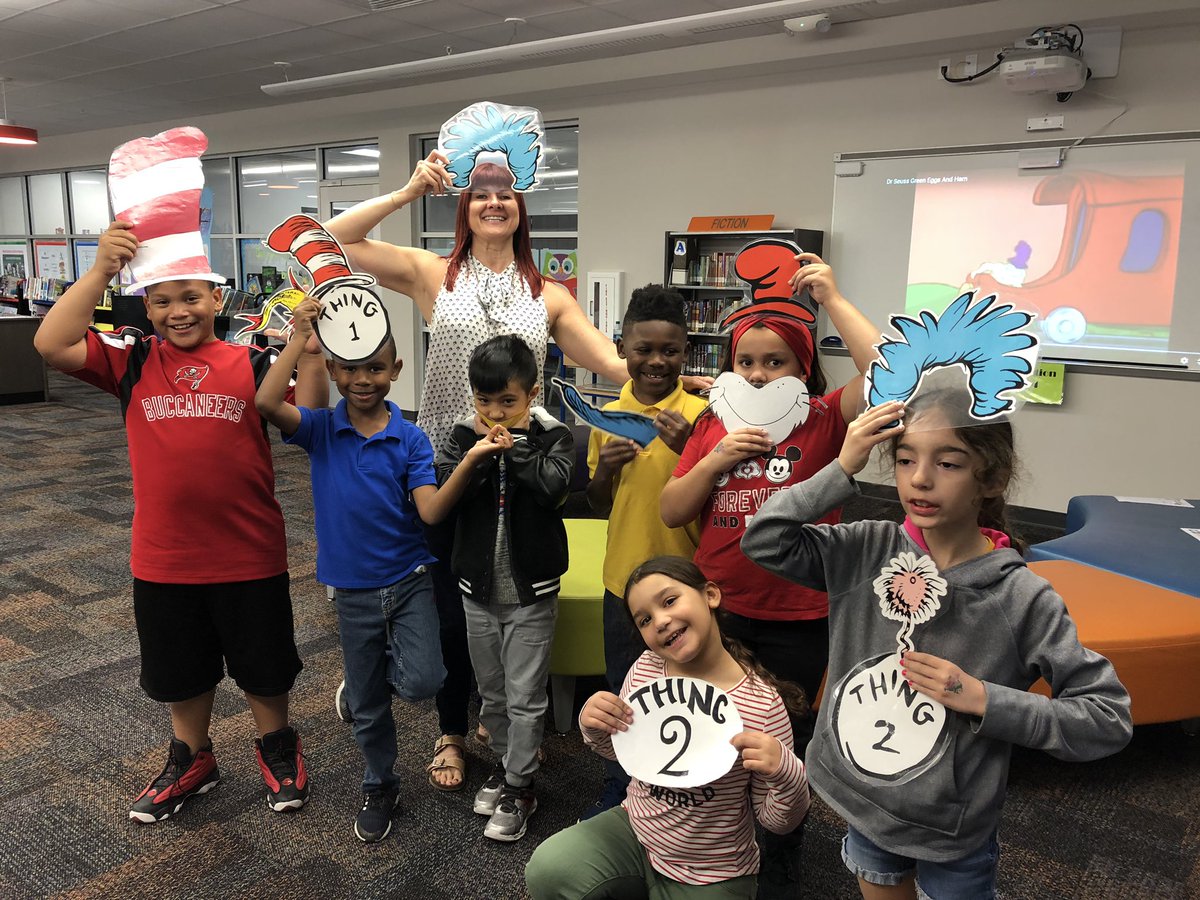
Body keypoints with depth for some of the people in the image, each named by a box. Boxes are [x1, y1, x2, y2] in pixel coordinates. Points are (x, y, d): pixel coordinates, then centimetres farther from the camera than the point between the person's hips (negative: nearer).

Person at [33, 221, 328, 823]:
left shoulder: (252, 363, -3)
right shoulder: (133, 360, -1)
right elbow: (52, 345, -14)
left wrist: (310, 349, -22)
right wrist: (101, 270, -20)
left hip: (250, 555, -1)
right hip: (163, 559, 2)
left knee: (263, 665, 17)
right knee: (179, 669, 21)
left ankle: (277, 749, 42)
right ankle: (191, 760, 44)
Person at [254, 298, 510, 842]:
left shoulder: (410, 439, -6)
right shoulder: (320, 429, -4)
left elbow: (430, 511, -18)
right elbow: (266, 402, -23)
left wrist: (469, 461, -31)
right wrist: (299, 338, -22)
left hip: (409, 579, -1)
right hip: (354, 589, 1)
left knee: (421, 683, -19)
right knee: (367, 705, 13)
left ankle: (388, 661, 17)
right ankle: (379, 787, 39)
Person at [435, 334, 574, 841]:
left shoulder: (552, 436, -8)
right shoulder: (465, 435, -1)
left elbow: (554, 486, -26)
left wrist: (514, 443, -22)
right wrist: (481, 451, -25)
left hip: (531, 590, -3)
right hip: (478, 587, 4)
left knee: (525, 697, 5)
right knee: (491, 692, 19)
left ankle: (519, 788, 21)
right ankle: (505, 763, 39)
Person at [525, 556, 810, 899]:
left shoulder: (763, 703, -22)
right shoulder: (644, 669, -10)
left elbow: (777, 820, -11)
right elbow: (617, 748, 8)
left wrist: (787, 773, -32)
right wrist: (593, 726, -14)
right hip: (633, 829, 3)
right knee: (546, 871, -14)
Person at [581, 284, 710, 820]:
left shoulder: (700, 413, -11)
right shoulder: (607, 416, 1)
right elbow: (600, 506, 8)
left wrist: (688, 450, -26)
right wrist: (605, 470, -12)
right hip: (624, 576, 4)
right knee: (624, 690, 20)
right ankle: (621, 788, 41)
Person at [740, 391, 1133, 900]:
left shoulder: (1023, 599, -19)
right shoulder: (866, 551, -11)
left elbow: (1109, 718, -14)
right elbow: (763, 541, -14)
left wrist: (983, 699, -23)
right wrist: (842, 470, -21)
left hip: (953, 837, -3)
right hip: (863, 809, 3)